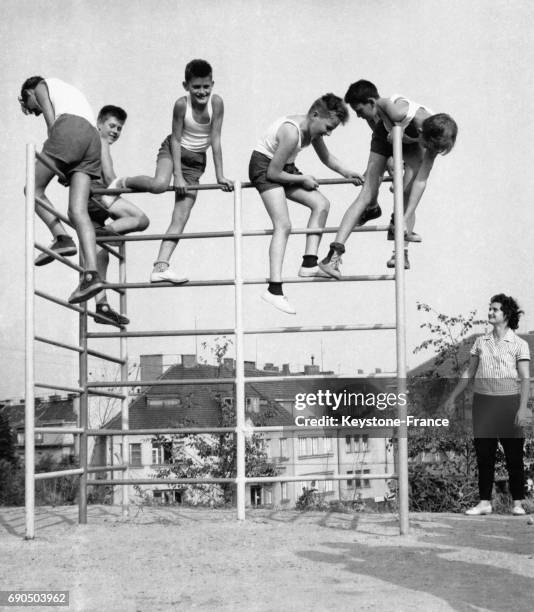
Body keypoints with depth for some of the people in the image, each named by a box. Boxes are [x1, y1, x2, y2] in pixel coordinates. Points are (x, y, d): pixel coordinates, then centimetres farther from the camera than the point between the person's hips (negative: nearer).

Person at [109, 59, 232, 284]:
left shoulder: (216, 102, -18)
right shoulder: (181, 104, -22)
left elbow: (215, 139, -15)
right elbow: (176, 139, -16)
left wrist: (220, 175, -15)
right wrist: (178, 176, -19)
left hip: (196, 160, 3)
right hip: (173, 150, -3)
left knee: (181, 217, -5)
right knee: (160, 184, -36)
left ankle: (161, 266, -8)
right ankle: (124, 182, -3)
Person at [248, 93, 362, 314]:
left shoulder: (312, 128, -3)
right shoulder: (292, 132, -31)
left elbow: (326, 157, 16)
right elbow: (273, 173, -26)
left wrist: (346, 172, 3)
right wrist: (303, 179, -13)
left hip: (283, 168, 9)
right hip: (263, 167, -9)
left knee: (321, 204, 1)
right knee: (283, 225, -21)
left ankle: (309, 264, 3)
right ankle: (274, 289, -26)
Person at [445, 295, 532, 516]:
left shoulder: (519, 344, -2)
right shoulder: (480, 342, 10)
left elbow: (525, 378, -6)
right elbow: (469, 372, 16)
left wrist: (522, 408, -16)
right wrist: (452, 397, 14)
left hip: (508, 401, -3)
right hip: (483, 401, 4)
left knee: (514, 455, 1)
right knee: (484, 454, 3)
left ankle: (518, 503, 10)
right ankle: (484, 502, 10)